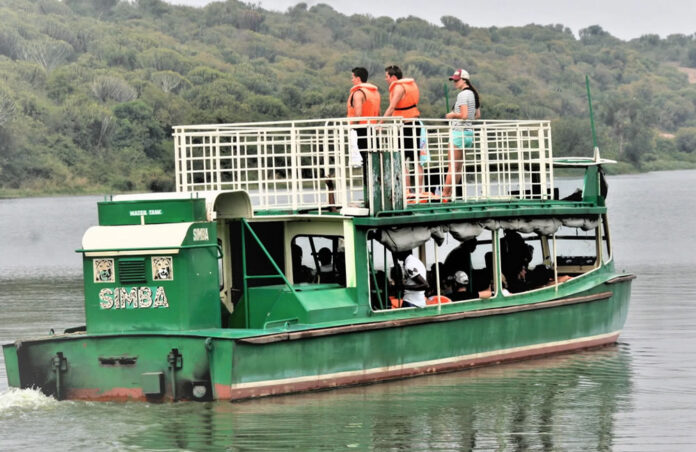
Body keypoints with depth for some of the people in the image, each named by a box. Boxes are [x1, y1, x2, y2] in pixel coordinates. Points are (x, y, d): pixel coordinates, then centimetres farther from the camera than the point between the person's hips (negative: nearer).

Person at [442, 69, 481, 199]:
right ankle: (450, 192, 13)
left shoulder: (462, 95, -14)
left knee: (452, 167, -6)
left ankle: (445, 193, -5)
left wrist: (452, 115, -6)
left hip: (459, 132, -9)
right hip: (469, 133, 9)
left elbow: (464, 115, -23)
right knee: (458, 167, 11)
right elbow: (478, 115, 19)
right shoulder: (473, 94, 13)